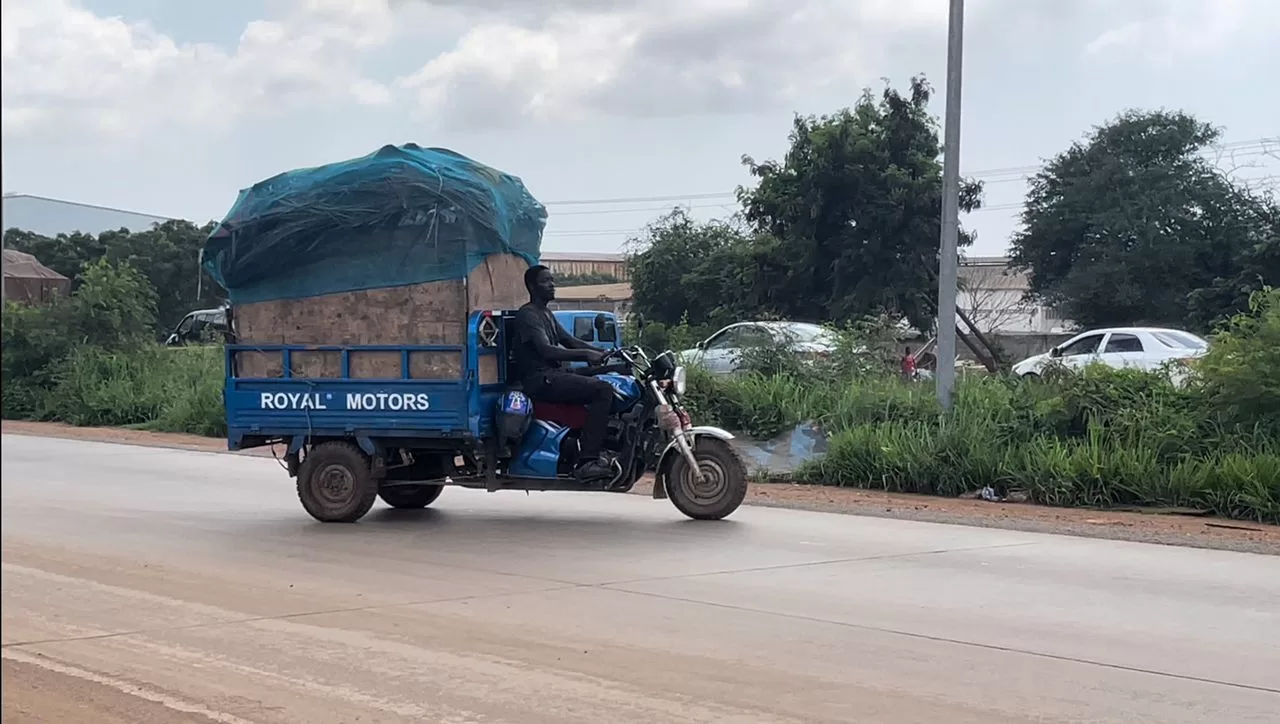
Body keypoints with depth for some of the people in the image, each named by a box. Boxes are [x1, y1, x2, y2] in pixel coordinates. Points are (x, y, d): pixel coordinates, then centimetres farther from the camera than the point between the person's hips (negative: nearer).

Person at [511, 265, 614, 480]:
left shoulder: (546, 314, 22)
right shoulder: (528, 315, -11)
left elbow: (569, 340, 21)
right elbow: (546, 350, -23)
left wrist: (603, 353, 7)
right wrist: (586, 354, -30)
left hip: (555, 374, 10)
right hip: (540, 379, -10)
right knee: (603, 390, -23)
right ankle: (587, 461, -28)